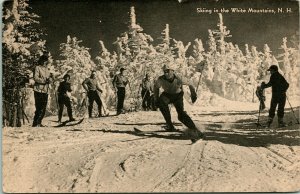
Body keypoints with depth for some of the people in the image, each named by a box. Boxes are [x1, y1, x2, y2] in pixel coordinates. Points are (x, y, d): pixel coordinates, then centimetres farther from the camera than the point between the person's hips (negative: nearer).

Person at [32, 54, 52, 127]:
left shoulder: (47, 69, 19)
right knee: (39, 107, -10)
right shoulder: (37, 68, 0)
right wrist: (44, 81, -22)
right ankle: (35, 123, -5)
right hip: (39, 90, -7)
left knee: (44, 108, 6)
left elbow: (51, 79, 13)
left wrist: (50, 79, -10)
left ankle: (39, 122, 14)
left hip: (46, 90, 7)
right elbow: (35, 78, -12)